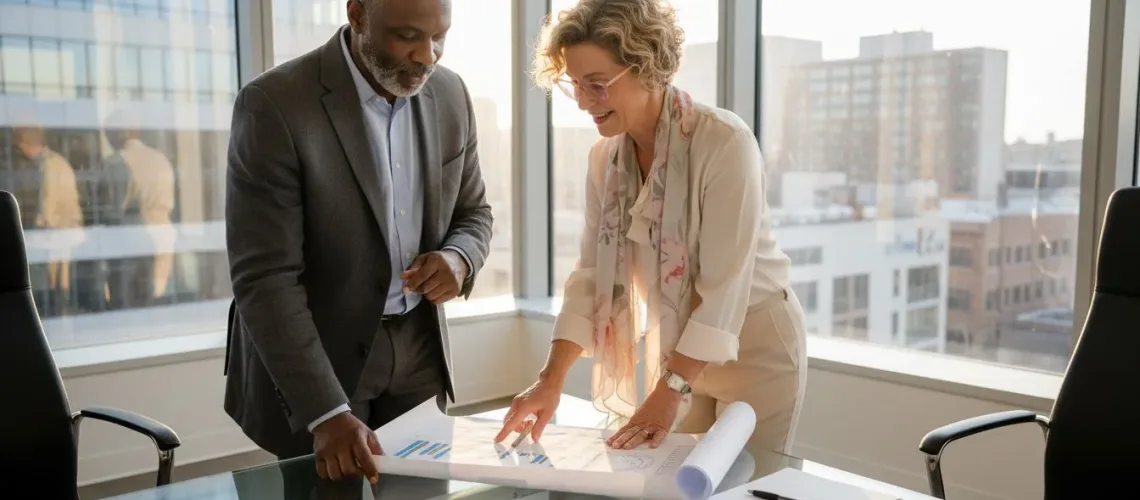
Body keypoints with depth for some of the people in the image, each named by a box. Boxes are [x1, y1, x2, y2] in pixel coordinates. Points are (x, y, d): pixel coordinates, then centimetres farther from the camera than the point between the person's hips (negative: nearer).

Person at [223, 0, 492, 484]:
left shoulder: (450, 94, -2)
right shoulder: (274, 104, -20)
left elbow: (473, 213, 10)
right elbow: (264, 277, -22)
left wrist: (458, 259, -14)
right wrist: (326, 412, -27)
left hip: (418, 350, 5)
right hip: (316, 357, -4)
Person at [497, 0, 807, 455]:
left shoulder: (725, 142, -23)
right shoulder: (604, 157, -5)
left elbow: (723, 286, -25)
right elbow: (592, 275, -5)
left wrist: (669, 391, -26)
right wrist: (551, 380, -14)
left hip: (752, 348, -5)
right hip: (675, 347, 5)